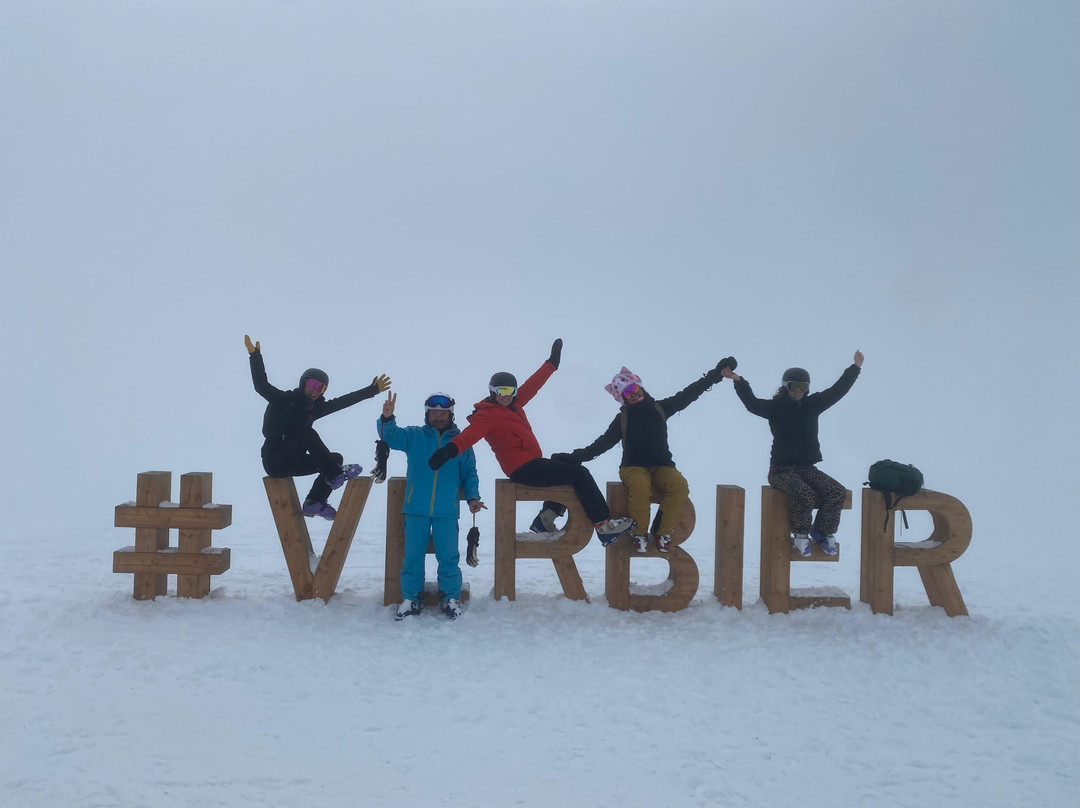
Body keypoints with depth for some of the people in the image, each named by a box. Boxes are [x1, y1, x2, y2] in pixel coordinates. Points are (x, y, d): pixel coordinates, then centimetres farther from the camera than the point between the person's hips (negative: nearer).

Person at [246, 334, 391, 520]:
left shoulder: (315, 408, 11)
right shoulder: (284, 400, -7)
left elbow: (345, 401, 15)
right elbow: (262, 386, -21)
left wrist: (373, 390, 18)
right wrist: (255, 356, -32)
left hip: (293, 462, 8)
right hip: (274, 461, -8)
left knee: (336, 458, -3)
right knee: (308, 433, -27)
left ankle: (314, 502, -11)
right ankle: (335, 475, -24)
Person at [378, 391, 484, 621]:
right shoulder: (413, 436, 5)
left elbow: (469, 473, 11)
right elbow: (390, 436, -10)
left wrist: (472, 498, -5)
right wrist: (387, 418, -32)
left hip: (447, 511, 0)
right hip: (416, 509, 0)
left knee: (448, 556, 1)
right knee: (413, 555, 4)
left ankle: (451, 598, 16)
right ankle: (411, 598, 16)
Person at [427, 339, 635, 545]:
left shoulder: (513, 404, 13)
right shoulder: (488, 414, -13)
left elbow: (532, 385, 21)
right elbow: (471, 433, -30)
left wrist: (552, 362, 25)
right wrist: (451, 449, -49)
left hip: (531, 464, 10)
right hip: (523, 470, -10)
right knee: (580, 474, -12)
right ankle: (603, 525, -11)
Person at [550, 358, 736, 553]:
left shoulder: (660, 409, 10)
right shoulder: (622, 419, 6)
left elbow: (689, 394, 12)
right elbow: (601, 444, 5)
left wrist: (717, 373, 9)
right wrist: (573, 457, -5)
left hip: (662, 466, 2)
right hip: (633, 467, -2)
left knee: (680, 485, -31)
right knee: (640, 486, -38)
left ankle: (662, 531, -14)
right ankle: (639, 532, -17)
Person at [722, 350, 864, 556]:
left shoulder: (813, 404, 13)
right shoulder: (775, 407, -2)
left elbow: (837, 391, 16)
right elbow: (752, 403, -17)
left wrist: (855, 368, 15)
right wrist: (738, 381, -30)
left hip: (807, 467, 5)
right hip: (782, 468, -5)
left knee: (836, 491, -16)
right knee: (805, 494, -32)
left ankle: (823, 532, 4)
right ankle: (801, 535, -8)